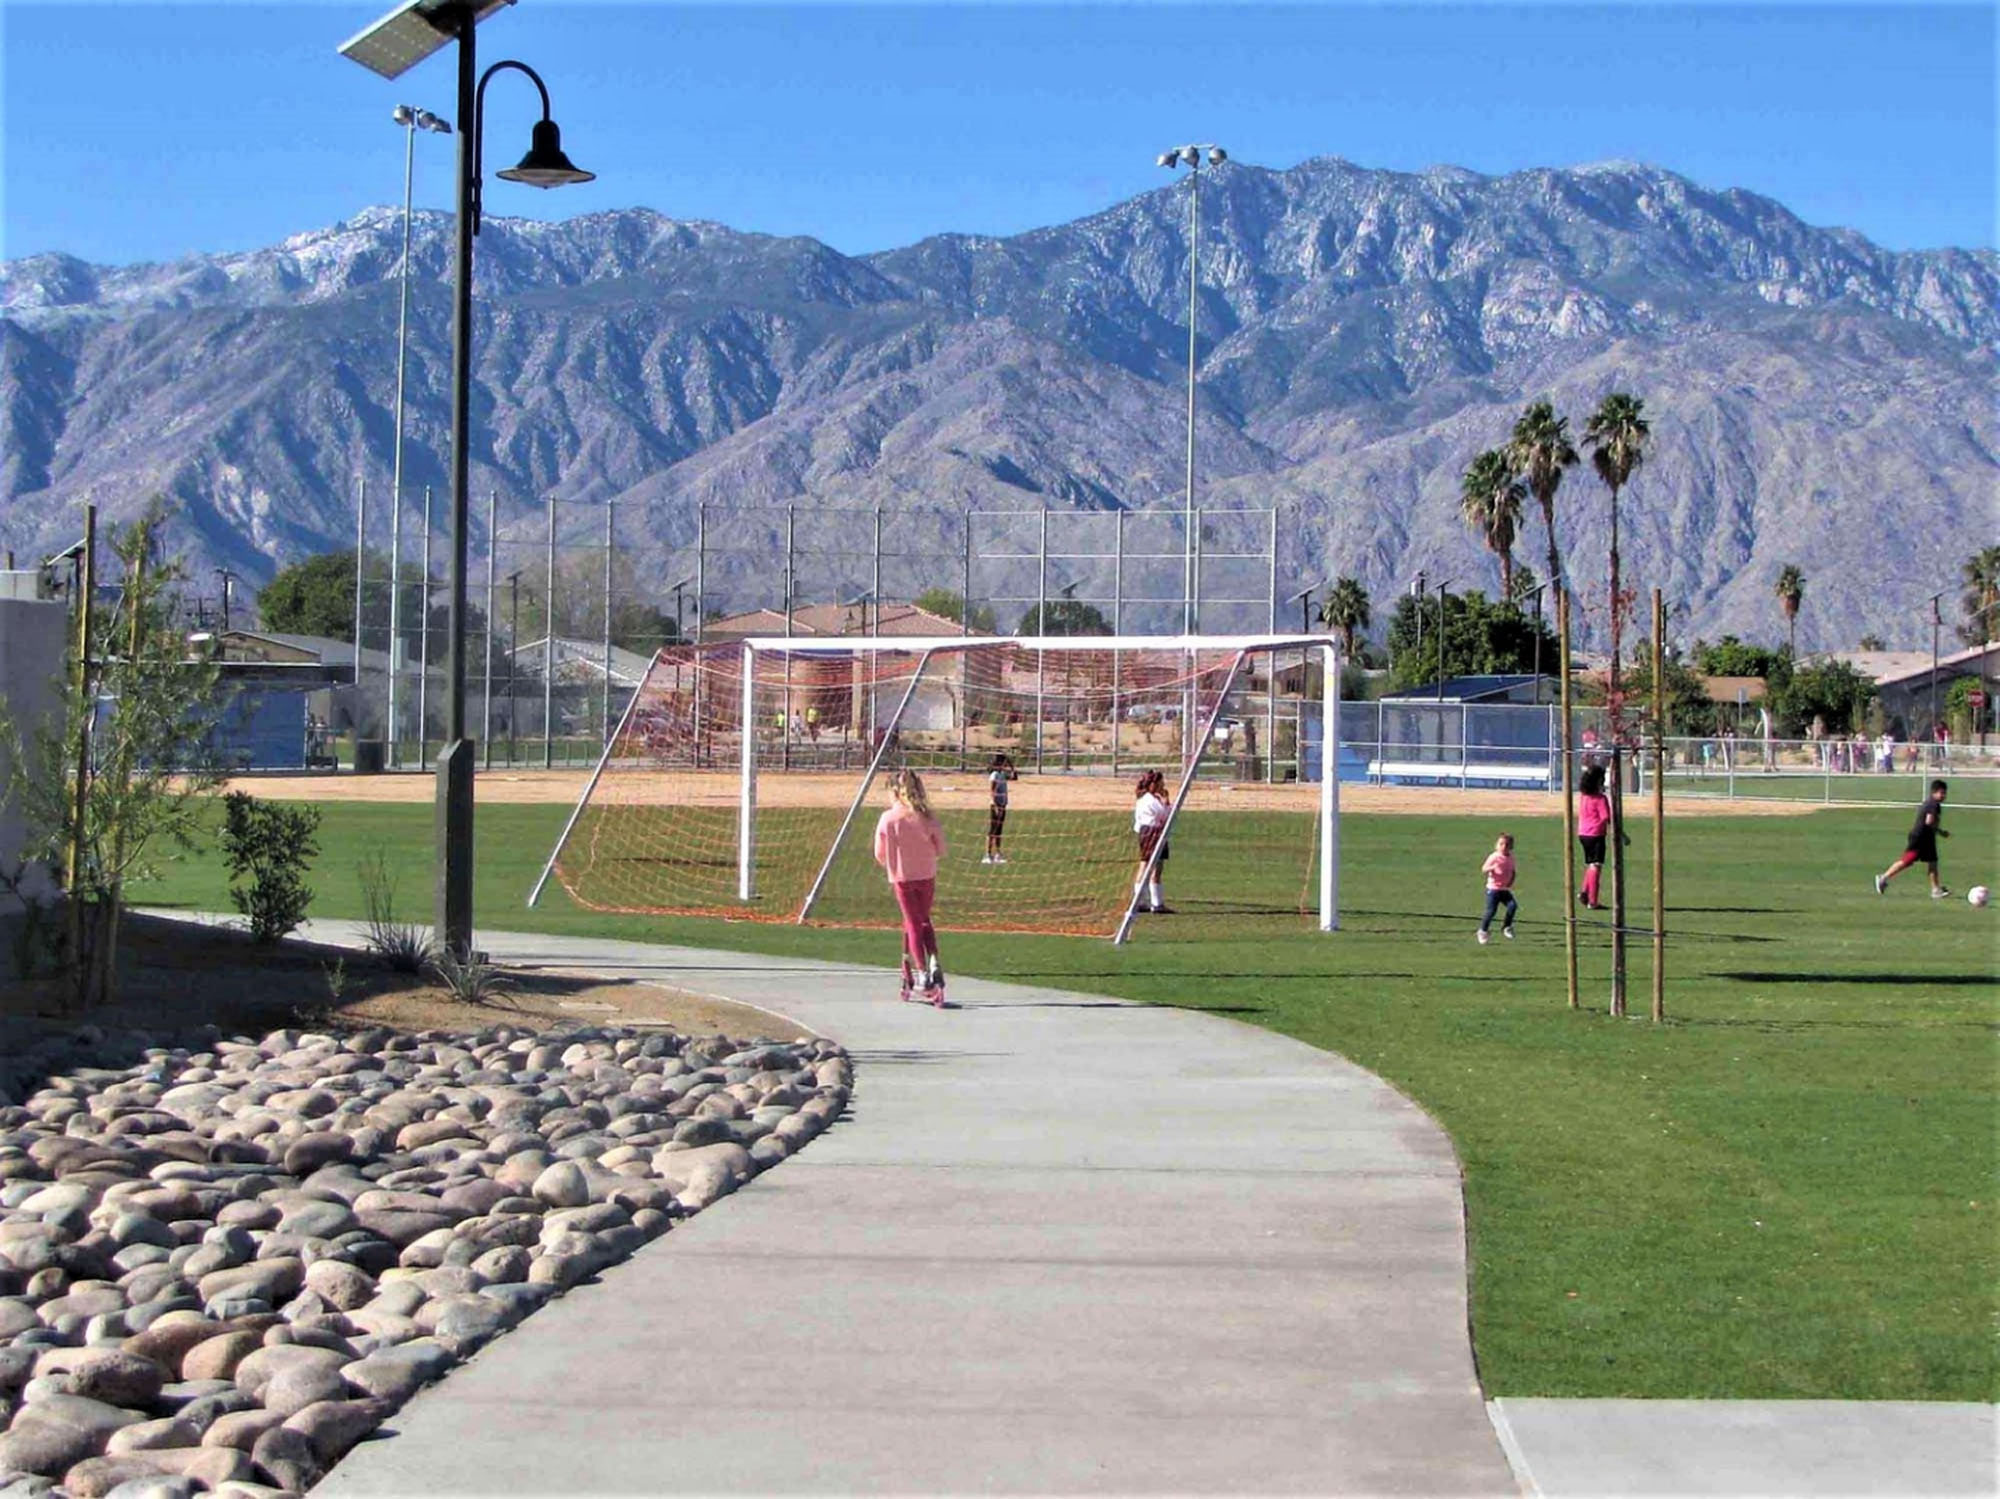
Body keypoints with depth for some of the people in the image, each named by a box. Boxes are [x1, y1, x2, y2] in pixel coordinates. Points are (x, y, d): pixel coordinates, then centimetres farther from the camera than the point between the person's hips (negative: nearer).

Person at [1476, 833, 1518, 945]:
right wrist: (1492, 868, -36)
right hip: (1493, 888, -5)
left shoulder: (1510, 858, 6)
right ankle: (1482, 931, 12)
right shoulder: (1494, 857, -11)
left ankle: (1506, 927, 6)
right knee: (1491, 910, -8)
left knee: (1513, 905, -14)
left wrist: (1511, 882, -2)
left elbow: (1513, 872, 16)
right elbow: (1484, 870, -15)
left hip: (1505, 889, 5)